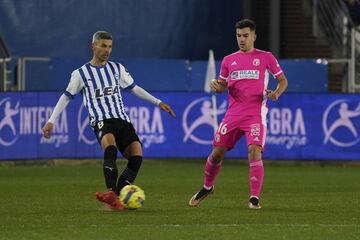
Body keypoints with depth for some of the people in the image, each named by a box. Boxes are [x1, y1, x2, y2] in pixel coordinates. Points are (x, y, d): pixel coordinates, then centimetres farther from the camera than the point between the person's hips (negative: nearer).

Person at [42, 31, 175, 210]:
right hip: (101, 121, -4)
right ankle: (112, 193, -45)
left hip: (122, 120, 4)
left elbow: (134, 88, 27)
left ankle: (115, 196, -18)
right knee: (110, 146, -37)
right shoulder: (81, 74, 8)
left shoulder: (117, 69, 17)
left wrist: (158, 103, 23)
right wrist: (51, 121, 5)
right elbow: (66, 97, 12)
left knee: (136, 156, -21)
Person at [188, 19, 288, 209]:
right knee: (217, 153, 5)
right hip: (233, 114, 4)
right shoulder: (229, 60, 13)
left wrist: (276, 93, -12)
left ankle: (254, 199, -17)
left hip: (256, 114, -3)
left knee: (254, 152, -21)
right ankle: (207, 187, 30)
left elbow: (283, 80, 9)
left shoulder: (266, 58, 4)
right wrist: (217, 85, -4)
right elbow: (222, 86, 21)